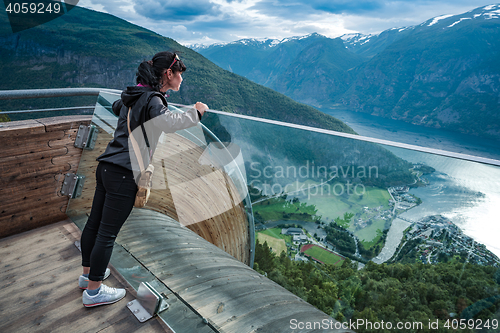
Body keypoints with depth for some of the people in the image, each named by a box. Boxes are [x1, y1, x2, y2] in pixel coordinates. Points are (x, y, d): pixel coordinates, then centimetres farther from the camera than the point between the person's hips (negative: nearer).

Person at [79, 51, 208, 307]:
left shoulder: (132, 96, 15)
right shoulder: (152, 99, -12)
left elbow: (117, 107, 38)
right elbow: (169, 124, -33)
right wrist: (196, 113, -18)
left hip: (106, 168, 9)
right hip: (124, 174, -9)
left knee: (94, 223, 19)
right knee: (107, 232, 1)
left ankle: (87, 274, 38)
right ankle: (93, 291, 16)